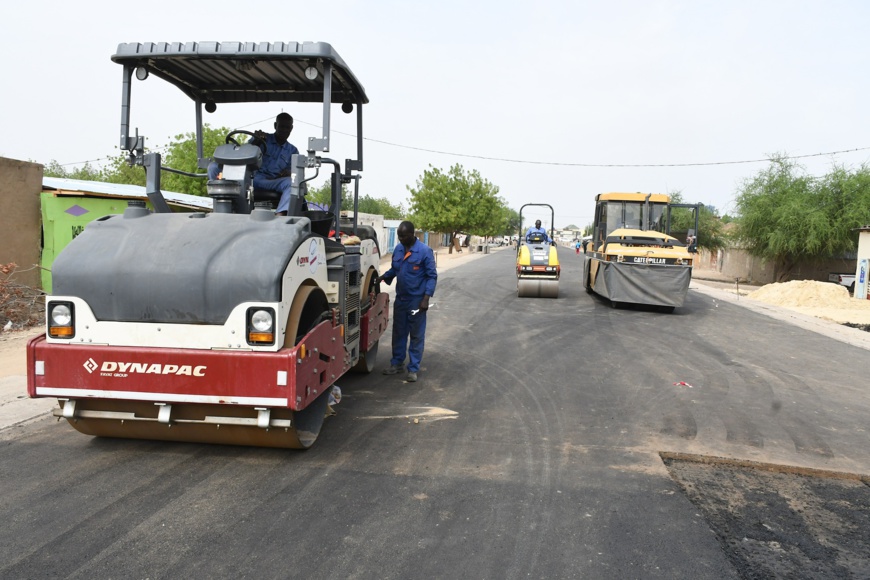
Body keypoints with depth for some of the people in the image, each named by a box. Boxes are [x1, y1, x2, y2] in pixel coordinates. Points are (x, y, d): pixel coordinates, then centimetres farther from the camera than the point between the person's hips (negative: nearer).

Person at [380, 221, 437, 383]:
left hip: (417, 300, -6)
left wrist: (426, 298, -18)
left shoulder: (425, 251, -14)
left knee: (416, 335, 4)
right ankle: (397, 363, 28)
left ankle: (413, 369, 12)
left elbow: (432, 276, -11)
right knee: (398, 333, 15)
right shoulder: (398, 249, 3)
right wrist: (383, 277, -4)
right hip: (400, 298, 6)